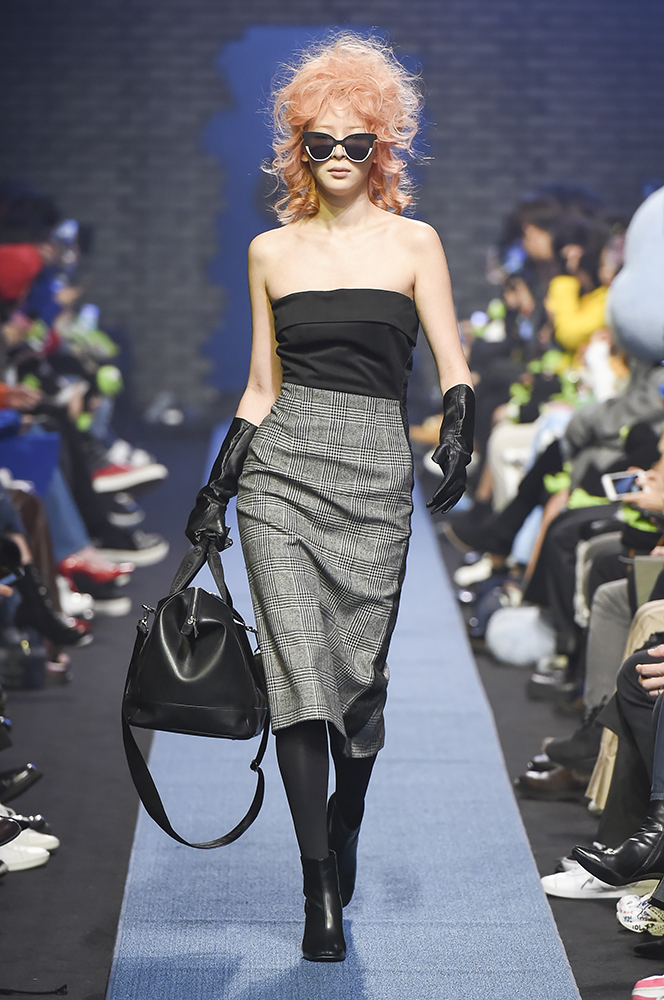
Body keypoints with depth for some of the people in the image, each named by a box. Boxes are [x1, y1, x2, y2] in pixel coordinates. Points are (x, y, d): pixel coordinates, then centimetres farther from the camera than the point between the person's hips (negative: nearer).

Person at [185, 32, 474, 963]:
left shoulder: (413, 242, 5)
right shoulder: (271, 251, 10)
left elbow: (454, 366, -1)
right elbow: (262, 386, 14)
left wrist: (459, 434, -21)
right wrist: (214, 491, 11)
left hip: (376, 471, -1)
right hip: (282, 466, 1)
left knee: (360, 668, 2)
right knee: (298, 664, -9)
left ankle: (344, 832, 32)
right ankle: (321, 894, -4)